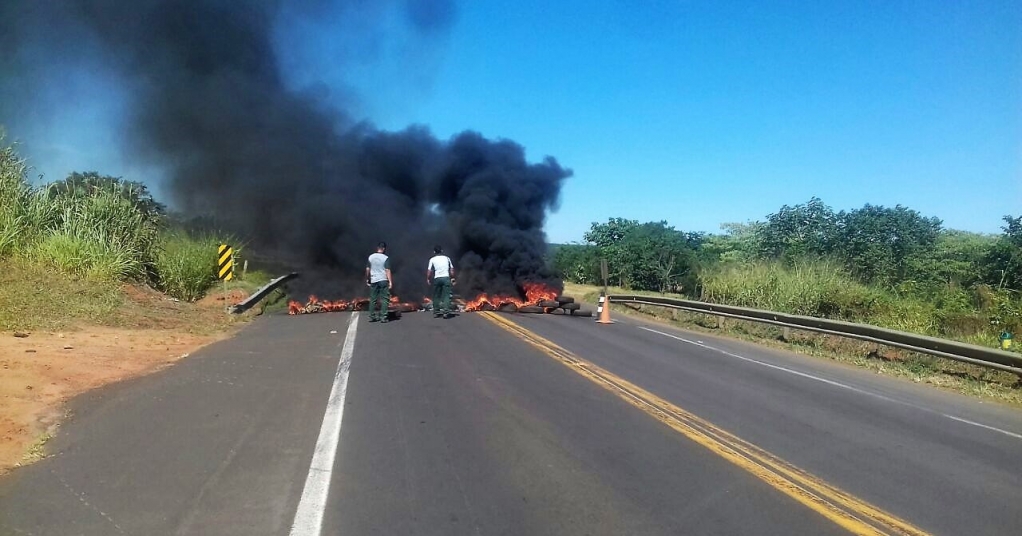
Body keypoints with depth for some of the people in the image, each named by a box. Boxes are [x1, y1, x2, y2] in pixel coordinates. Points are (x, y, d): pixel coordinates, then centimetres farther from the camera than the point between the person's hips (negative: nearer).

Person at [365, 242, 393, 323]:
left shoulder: (371, 257, 4)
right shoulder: (385, 258, -9)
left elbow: (367, 269, 7)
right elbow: (387, 270, -13)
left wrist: (367, 279, 18)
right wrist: (390, 281, -12)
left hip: (373, 280, 4)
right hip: (383, 280, -4)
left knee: (372, 299, 11)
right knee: (384, 299, 1)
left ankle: (372, 316, 15)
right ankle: (383, 317, -3)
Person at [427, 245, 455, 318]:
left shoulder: (432, 259, 5)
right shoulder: (447, 258, 10)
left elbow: (429, 271, -1)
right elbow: (451, 269, 8)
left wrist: (428, 279, 8)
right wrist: (452, 278, 15)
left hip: (437, 278, 0)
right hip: (446, 278, 0)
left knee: (436, 296, 10)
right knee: (446, 296, -2)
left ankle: (436, 312, 13)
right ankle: (446, 312, -11)